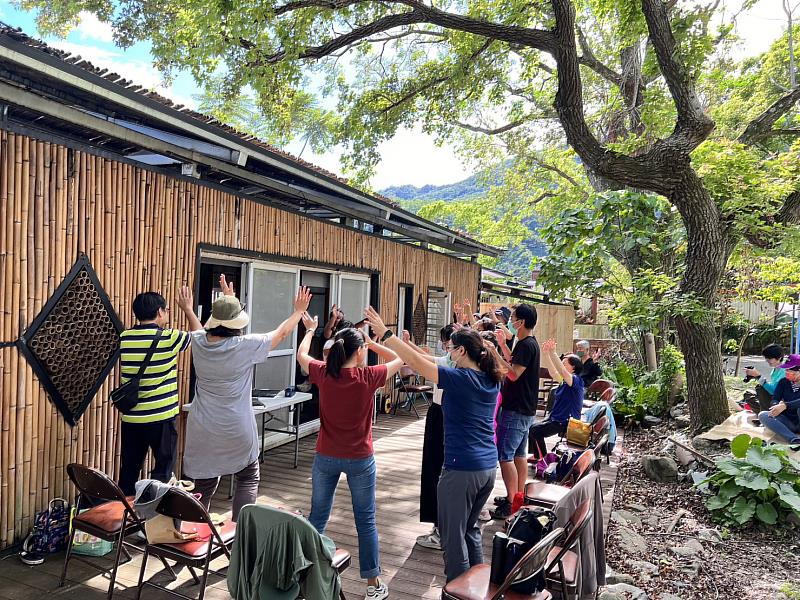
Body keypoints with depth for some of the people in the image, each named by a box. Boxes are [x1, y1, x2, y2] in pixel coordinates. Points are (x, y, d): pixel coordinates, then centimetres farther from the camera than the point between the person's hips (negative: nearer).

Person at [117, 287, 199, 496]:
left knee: (129, 471, 14)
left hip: (131, 418, 5)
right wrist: (188, 310, 15)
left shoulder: (124, 337, 0)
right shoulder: (168, 338, -12)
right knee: (163, 470, 8)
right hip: (161, 417, -5)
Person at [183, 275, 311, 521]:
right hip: (237, 432, -3)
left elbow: (211, 327, 19)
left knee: (204, 486, 14)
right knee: (248, 479, 16)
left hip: (202, 433, 3)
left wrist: (226, 300, 31)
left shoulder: (198, 342, -6)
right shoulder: (245, 346, -16)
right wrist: (298, 311, 14)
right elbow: (281, 333, -2)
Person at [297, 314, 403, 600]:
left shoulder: (323, 373, -9)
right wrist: (371, 341, 2)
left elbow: (301, 354, 12)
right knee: (366, 521, 10)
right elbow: (399, 360, 0)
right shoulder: (368, 377, -16)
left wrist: (310, 330, 26)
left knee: (317, 517, 17)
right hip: (360, 460, -2)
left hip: (326, 458, 3)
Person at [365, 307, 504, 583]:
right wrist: (467, 334, 34)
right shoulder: (491, 379, 5)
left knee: (453, 535, 7)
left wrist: (385, 333, -15)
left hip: (462, 468, -8)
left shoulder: (458, 378, -16)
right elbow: (477, 349, 27)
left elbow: (415, 362, -19)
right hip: (489, 467, 8)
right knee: (470, 528, 24)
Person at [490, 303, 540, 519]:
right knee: (519, 454, 17)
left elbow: (514, 374, -25)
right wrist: (503, 345, 19)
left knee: (505, 456, -7)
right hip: (524, 409, 11)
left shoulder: (526, 345, -19)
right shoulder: (529, 343, 13)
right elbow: (515, 362, 25)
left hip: (515, 411, -11)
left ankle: (510, 504, -3)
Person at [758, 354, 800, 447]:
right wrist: (777, 405, -25)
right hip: (788, 423, 5)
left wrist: (785, 406, -41)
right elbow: (774, 400, -2)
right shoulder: (784, 382, 4)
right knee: (763, 415, -23)